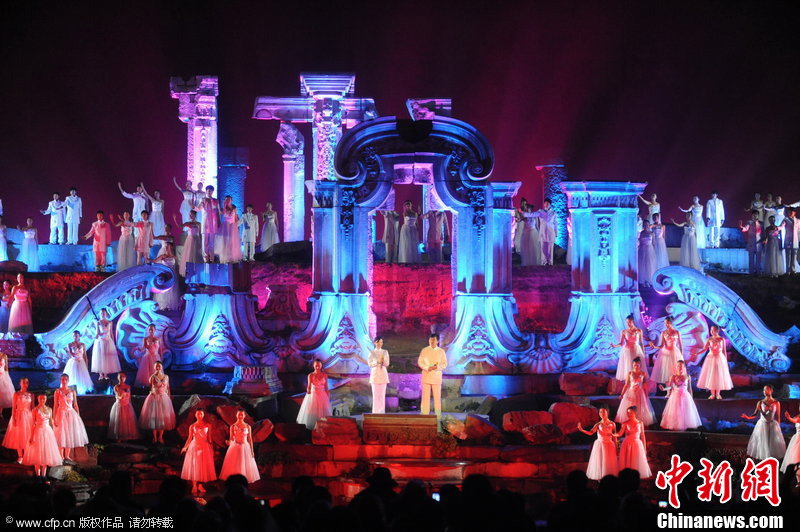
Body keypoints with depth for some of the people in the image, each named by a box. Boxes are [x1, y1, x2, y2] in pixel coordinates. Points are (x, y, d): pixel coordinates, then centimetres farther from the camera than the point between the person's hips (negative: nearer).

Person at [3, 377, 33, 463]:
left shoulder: (31, 395, 5)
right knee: (18, 437, 1)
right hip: (19, 416, -2)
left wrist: (34, 419, 5)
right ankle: (20, 457, 10)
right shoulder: (16, 394, -3)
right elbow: (14, 407, -5)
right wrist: (14, 419, -11)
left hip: (28, 416, 2)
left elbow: (32, 408, 9)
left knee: (27, 437, 3)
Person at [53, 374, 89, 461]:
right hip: (61, 414, -3)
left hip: (71, 414, 3)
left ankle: (67, 456, 14)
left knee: (69, 435, 5)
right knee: (61, 435, -4)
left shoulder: (72, 391, 5)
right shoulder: (58, 391, -2)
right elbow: (55, 405, -4)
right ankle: (61, 457, 3)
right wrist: (54, 418, -8)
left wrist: (78, 416, 5)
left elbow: (75, 405, 8)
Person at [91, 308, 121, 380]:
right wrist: (97, 336, -26)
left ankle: (106, 374, 4)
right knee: (100, 357, -5)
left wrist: (114, 343, 9)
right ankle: (101, 374, -1)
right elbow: (98, 332, -3)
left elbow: (111, 333, 10)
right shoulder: (98, 322, 2)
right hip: (100, 341, -2)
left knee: (107, 357, -1)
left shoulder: (110, 322, 7)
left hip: (108, 341, 2)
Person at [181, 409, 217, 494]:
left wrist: (211, 448, 5)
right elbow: (190, 438, 2)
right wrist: (185, 447, -11)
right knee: (194, 466, -2)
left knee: (203, 466, 0)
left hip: (204, 447, 1)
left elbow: (209, 438, 8)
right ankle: (194, 486, 4)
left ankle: (200, 485, 10)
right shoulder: (192, 426, 4)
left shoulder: (207, 425, 5)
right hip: (194, 446, -1)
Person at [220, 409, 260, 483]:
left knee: (245, 465, -1)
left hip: (245, 447, 1)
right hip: (235, 447, -1)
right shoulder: (233, 426, 2)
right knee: (234, 466, -5)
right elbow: (231, 438, 3)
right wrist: (229, 442, -20)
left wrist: (252, 450, 3)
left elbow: (250, 439, 7)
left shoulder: (248, 426, 5)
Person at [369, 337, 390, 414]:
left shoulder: (385, 352, 10)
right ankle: (375, 411, -4)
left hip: (383, 374, 2)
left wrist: (382, 361, -16)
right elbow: (370, 364, -2)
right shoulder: (372, 352, 5)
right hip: (375, 374, -2)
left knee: (382, 394, -2)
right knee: (375, 394, -5)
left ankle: (381, 411, -1)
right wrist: (377, 362, -17)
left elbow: (387, 364, 5)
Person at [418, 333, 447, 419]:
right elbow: (420, 362, 4)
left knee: (437, 395, -2)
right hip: (426, 375, 0)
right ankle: (424, 414, -1)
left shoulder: (441, 351, 7)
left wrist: (437, 367, -14)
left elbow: (444, 364, 6)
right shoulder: (424, 350, 7)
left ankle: (438, 415, 0)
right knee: (425, 395, -3)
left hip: (437, 376, 0)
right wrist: (427, 368, -13)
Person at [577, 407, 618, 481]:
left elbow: (614, 437, 7)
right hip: (600, 445, 0)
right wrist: (582, 430, -31)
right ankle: (600, 480, 5)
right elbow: (590, 433, -15)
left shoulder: (612, 424, 2)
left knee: (609, 464, 0)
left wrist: (616, 448, 6)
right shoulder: (598, 424, 0)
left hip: (609, 445, 0)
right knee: (599, 463, -2)